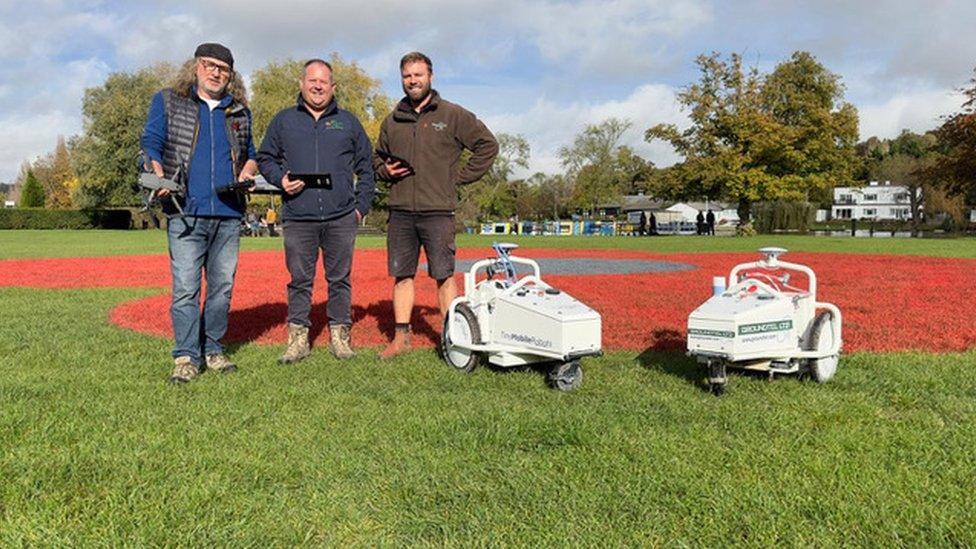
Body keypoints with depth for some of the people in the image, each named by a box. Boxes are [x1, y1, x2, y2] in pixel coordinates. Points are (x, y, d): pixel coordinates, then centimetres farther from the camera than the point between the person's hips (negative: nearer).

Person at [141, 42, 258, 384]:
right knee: (185, 288, -7)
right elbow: (151, 143, 5)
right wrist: (158, 176, -14)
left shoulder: (239, 112, 19)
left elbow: (250, 151, 29)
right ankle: (186, 357, 0)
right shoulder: (167, 102, 11)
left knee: (222, 286, 7)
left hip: (229, 214, 4)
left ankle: (213, 349, 18)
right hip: (186, 213, -3)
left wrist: (249, 169, 6)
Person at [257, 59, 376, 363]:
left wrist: (361, 205, 8)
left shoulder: (348, 122, 14)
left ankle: (340, 335, 15)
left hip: (342, 217, 0)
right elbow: (265, 158, 18)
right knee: (299, 279, 3)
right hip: (298, 218, 0)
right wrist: (280, 179, -3)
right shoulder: (283, 121, 12)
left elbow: (366, 167, 16)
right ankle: (298, 337, 11)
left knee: (340, 278, 5)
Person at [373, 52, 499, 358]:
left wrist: (460, 177, -1)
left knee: (444, 275, -1)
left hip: (438, 210, -4)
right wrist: (386, 170, 3)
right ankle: (401, 337, 14)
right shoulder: (392, 121, 14)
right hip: (400, 211, 4)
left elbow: (487, 145, 4)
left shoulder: (453, 116, 3)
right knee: (401, 275, 7)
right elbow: (377, 158, 26)